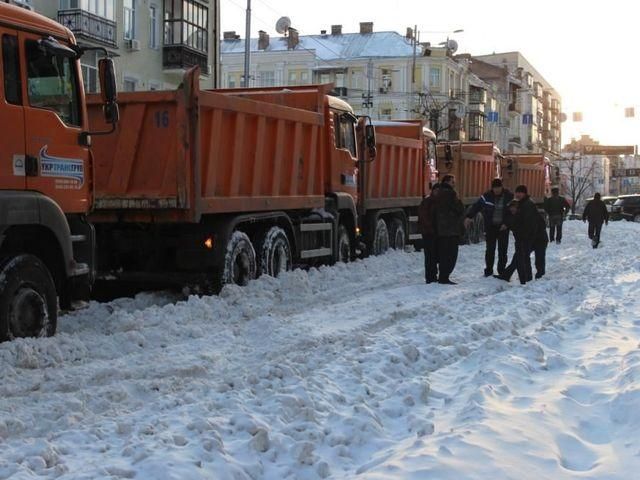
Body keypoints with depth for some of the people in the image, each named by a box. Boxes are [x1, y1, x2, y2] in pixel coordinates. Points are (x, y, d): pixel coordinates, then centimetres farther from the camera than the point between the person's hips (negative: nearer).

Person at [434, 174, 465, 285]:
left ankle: (442, 277, 18)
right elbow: (460, 209, -15)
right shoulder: (450, 193, -12)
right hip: (452, 229, -9)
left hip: (441, 229, 9)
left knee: (443, 254, 14)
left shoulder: (440, 193, 15)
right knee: (451, 255, -5)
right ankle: (444, 277, -7)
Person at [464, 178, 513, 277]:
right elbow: (476, 206, -3)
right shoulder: (487, 196, -5)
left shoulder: (509, 197, -6)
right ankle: (488, 270, 11)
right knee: (490, 249, 0)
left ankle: (502, 271, 13)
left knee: (503, 250, 2)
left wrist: (507, 223, -10)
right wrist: (469, 217, -14)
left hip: (503, 227, 0)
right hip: (490, 227, 0)